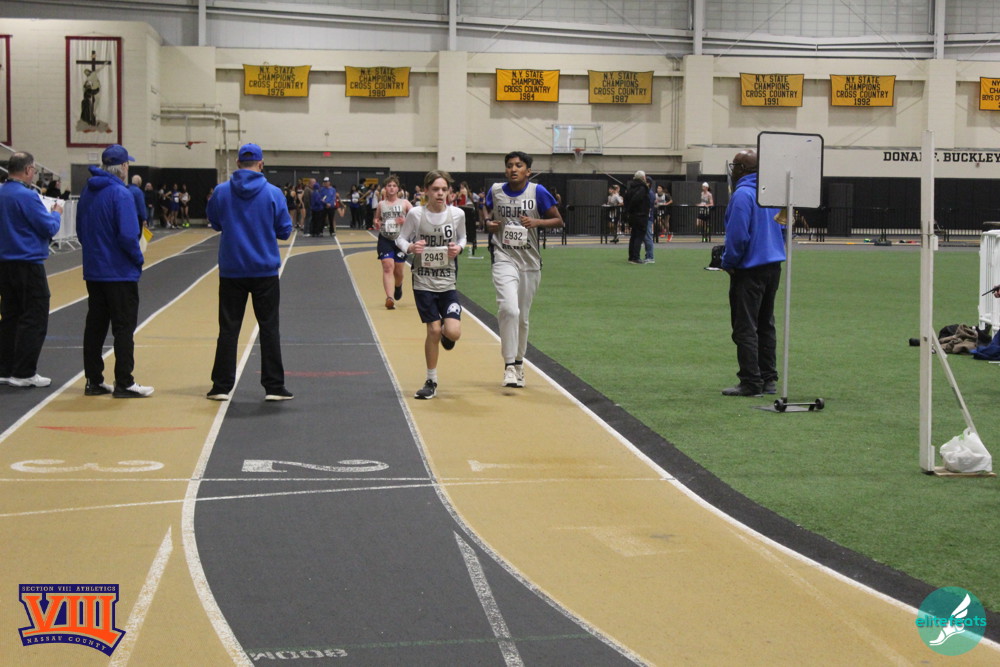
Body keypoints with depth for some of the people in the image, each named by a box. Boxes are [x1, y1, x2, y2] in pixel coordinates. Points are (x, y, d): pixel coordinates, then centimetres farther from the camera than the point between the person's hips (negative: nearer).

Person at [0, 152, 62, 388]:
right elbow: (49, 228, -15)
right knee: (34, 319, -2)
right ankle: (24, 373, -2)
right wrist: (57, 213, 5)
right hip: (28, 264, -8)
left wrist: (50, 215, 17)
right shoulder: (26, 196, -17)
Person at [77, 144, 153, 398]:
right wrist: (138, 258, -7)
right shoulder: (120, 193, -17)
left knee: (95, 326, 12)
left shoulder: (87, 192, 8)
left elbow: (81, 230, 14)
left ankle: (94, 380, 17)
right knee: (124, 327, -1)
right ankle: (124, 384, 1)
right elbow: (128, 235, -22)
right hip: (120, 272, -7)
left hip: (93, 270, 7)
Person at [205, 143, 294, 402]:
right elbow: (284, 230, -1)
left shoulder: (221, 191, -4)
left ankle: (221, 386, 8)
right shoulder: (273, 193, -8)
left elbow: (214, 222, 11)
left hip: (231, 271, 1)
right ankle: (274, 387, 7)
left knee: (228, 329, 7)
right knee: (269, 328, 6)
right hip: (265, 271, -1)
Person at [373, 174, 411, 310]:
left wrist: (405, 221, -20)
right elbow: (377, 225, 19)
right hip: (385, 239, 0)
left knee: (398, 271, 9)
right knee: (388, 266, -17)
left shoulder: (404, 203, 2)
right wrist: (377, 224, -4)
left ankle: (398, 287, 44)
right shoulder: (381, 205, 7)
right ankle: (390, 297, -25)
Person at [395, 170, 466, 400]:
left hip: (448, 283, 1)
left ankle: (445, 332, 28)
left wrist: (459, 248, -8)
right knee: (433, 330, -4)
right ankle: (431, 382, 14)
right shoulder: (416, 214, -7)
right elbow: (401, 239, 3)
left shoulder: (457, 214, -3)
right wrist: (410, 247, -19)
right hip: (423, 282, -1)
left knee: (453, 332, -13)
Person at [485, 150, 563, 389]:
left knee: (522, 317, 12)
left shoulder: (538, 192, -5)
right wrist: (489, 224, -5)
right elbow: (488, 216, 18)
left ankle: (519, 362, 32)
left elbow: (558, 221, -1)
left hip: (530, 262, 1)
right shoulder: (495, 191, 2)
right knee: (509, 309, -21)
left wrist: (537, 222, -18)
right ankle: (509, 365, -15)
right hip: (504, 259, -1)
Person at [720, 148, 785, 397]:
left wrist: (728, 263, -7)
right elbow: (784, 227, 17)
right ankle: (769, 380, 17)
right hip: (774, 265, 8)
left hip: (750, 269, -8)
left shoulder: (742, 195, -16)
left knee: (745, 328, -4)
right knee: (766, 325, 15)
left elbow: (738, 236, -20)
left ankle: (751, 383, -5)